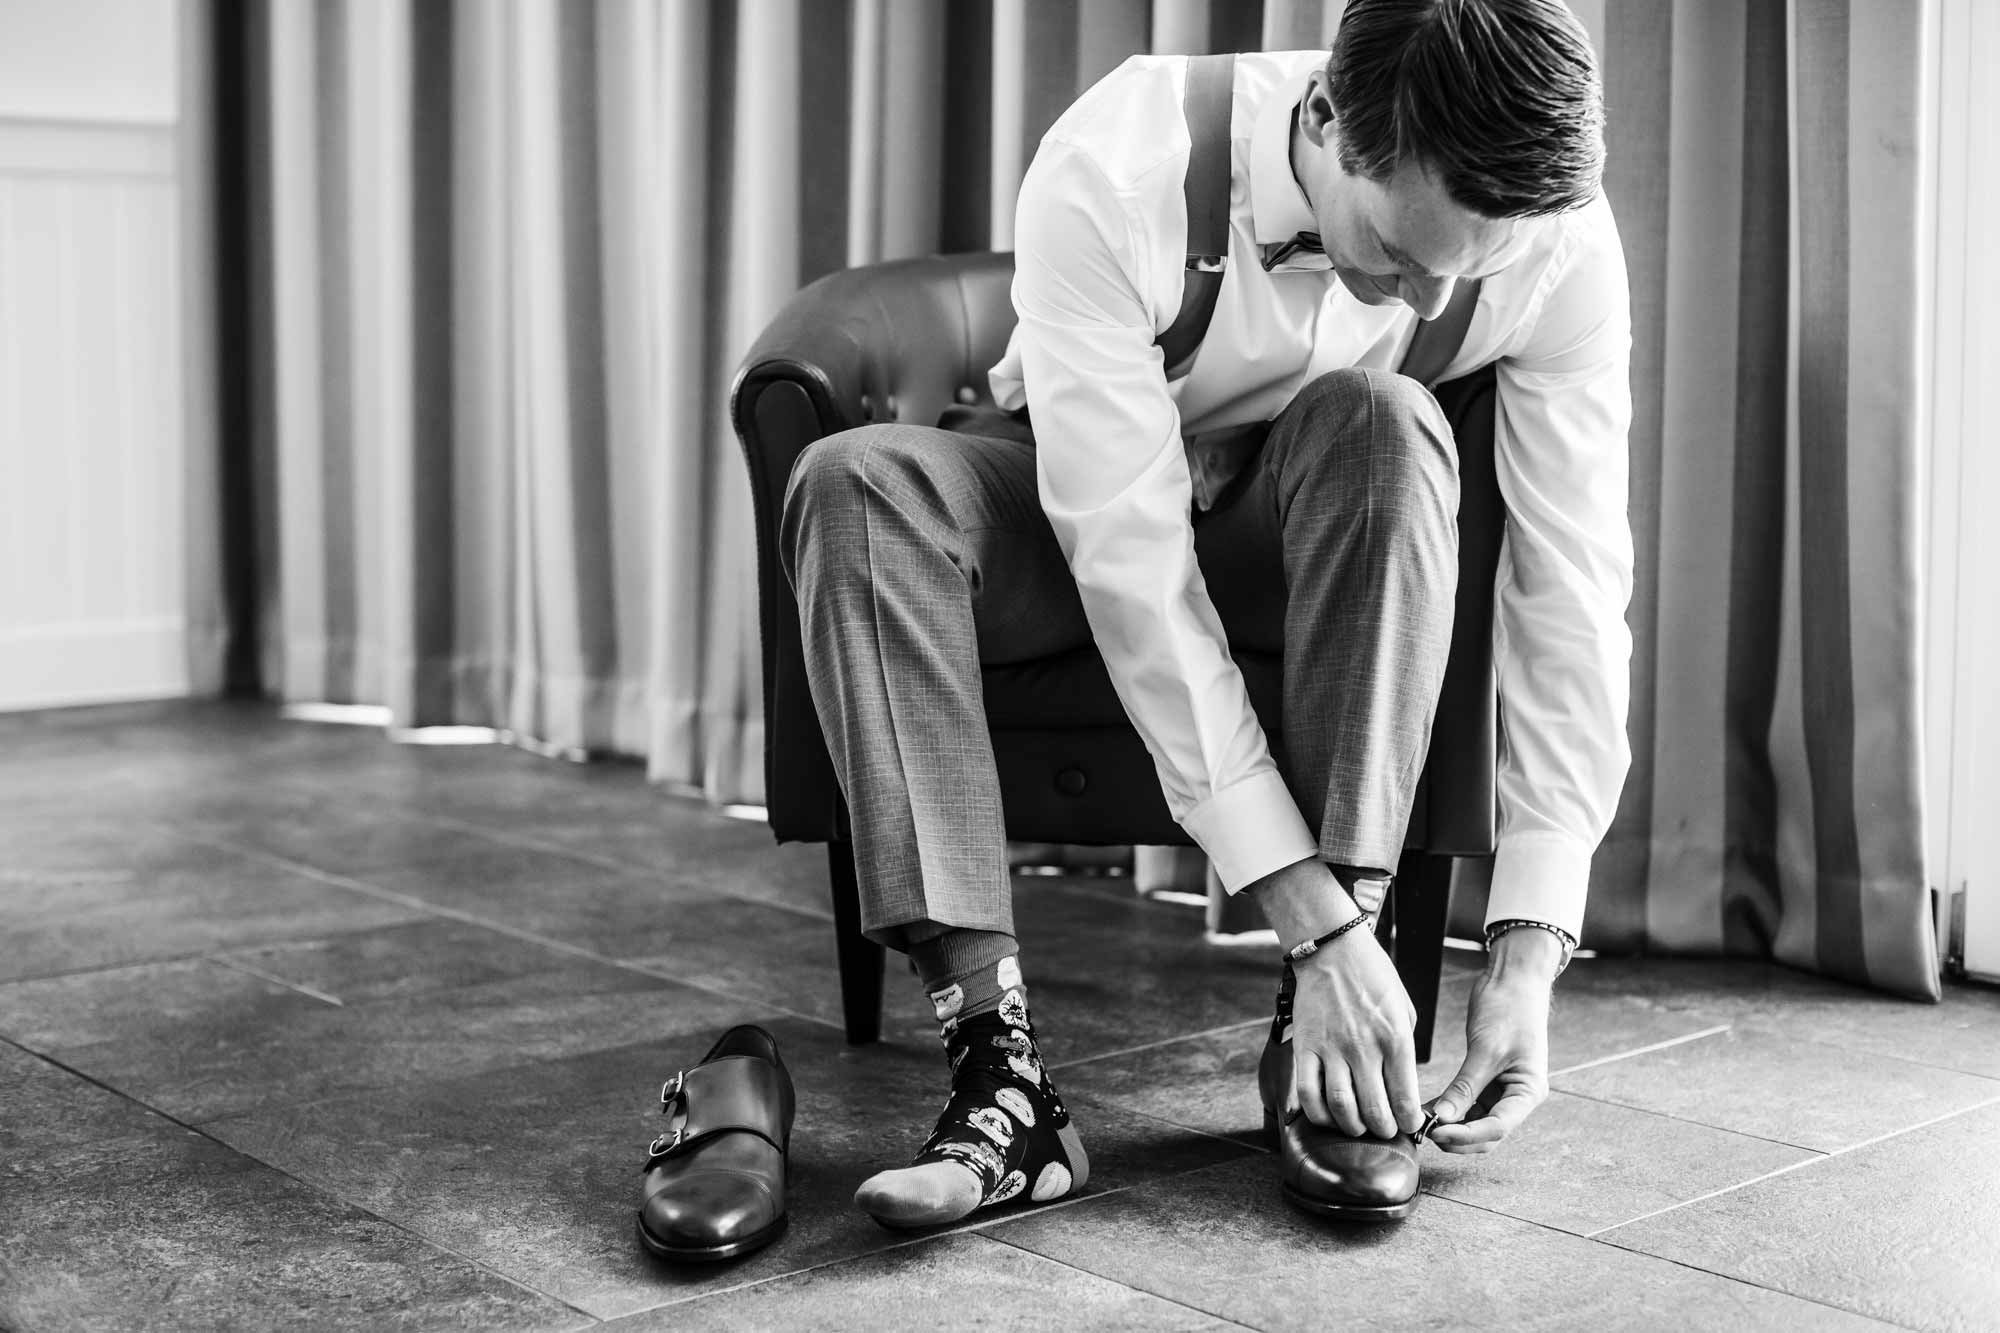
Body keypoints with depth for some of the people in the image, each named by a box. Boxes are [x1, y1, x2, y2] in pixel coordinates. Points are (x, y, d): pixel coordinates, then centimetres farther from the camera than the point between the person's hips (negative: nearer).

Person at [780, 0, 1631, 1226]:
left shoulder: (1562, 238, -25)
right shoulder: (1110, 179, -34)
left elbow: (1574, 584, -22)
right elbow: (1132, 568, -36)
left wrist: (1530, 950, -28)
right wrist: (1314, 919, -39)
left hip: (1310, 540, 1)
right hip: (1087, 519, -1)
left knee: (1382, 425, -34)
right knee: (856, 482, -32)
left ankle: (1324, 1046, -29)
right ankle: (998, 1062, -35)